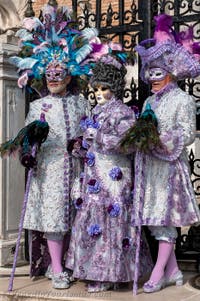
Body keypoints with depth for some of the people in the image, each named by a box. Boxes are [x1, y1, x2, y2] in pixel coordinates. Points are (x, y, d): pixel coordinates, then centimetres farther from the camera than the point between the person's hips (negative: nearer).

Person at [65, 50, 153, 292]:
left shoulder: (123, 112, -7)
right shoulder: (96, 111, 16)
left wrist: (97, 134, -20)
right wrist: (80, 147, 1)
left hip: (113, 175, -8)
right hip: (94, 175, 8)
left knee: (110, 220, -3)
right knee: (92, 219, 10)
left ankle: (108, 275, 6)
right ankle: (94, 269, 21)